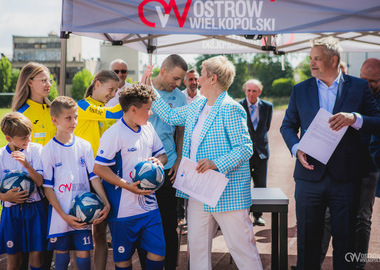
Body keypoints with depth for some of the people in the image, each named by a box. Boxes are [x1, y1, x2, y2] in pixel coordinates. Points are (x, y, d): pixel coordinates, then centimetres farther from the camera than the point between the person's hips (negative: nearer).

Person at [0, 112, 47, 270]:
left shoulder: (36, 150, -3)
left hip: (34, 208, -1)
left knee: (36, 254, 1)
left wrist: (26, 164, -25)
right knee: (13, 257, 7)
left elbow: (40, 182, -11)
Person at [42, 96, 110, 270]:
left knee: (84, 254, 1)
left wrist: (106, 203, -8)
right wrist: (64, 215, -12)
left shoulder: (84, 146, 4)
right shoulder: (49, 150, -4)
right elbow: (47, 187, -5)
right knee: (61, 254, 8)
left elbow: (94, 176, 5)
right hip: (60, 214, -2)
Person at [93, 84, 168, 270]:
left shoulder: (148, 129, 8)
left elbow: (162, 154, 20)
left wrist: (159, 161, -5)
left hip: (149, 204, 6)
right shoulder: (114, 134, -14)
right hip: (123, 208, -6)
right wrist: (128, 186, -22)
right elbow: (99, 168, -16)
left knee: (158, 251, 5)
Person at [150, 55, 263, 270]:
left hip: (227, 193, -8)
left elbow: (245, 148, -16)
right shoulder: (196, 107, 14)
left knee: (240, 246, -3)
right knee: (197, 244, 12)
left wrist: (216, 163, -26)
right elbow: (170, 115, 27)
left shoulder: (231, 109, -12)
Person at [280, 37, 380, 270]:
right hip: (310, 174, 2)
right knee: (307, 237, 8)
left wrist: (354, 118, -19)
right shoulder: (300, 90, 9)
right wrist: (296, 148, -6)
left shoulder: (359, 87, 3)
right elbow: (288, 126, 13)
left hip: (345, 176, -1)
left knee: (345, 238, 6)